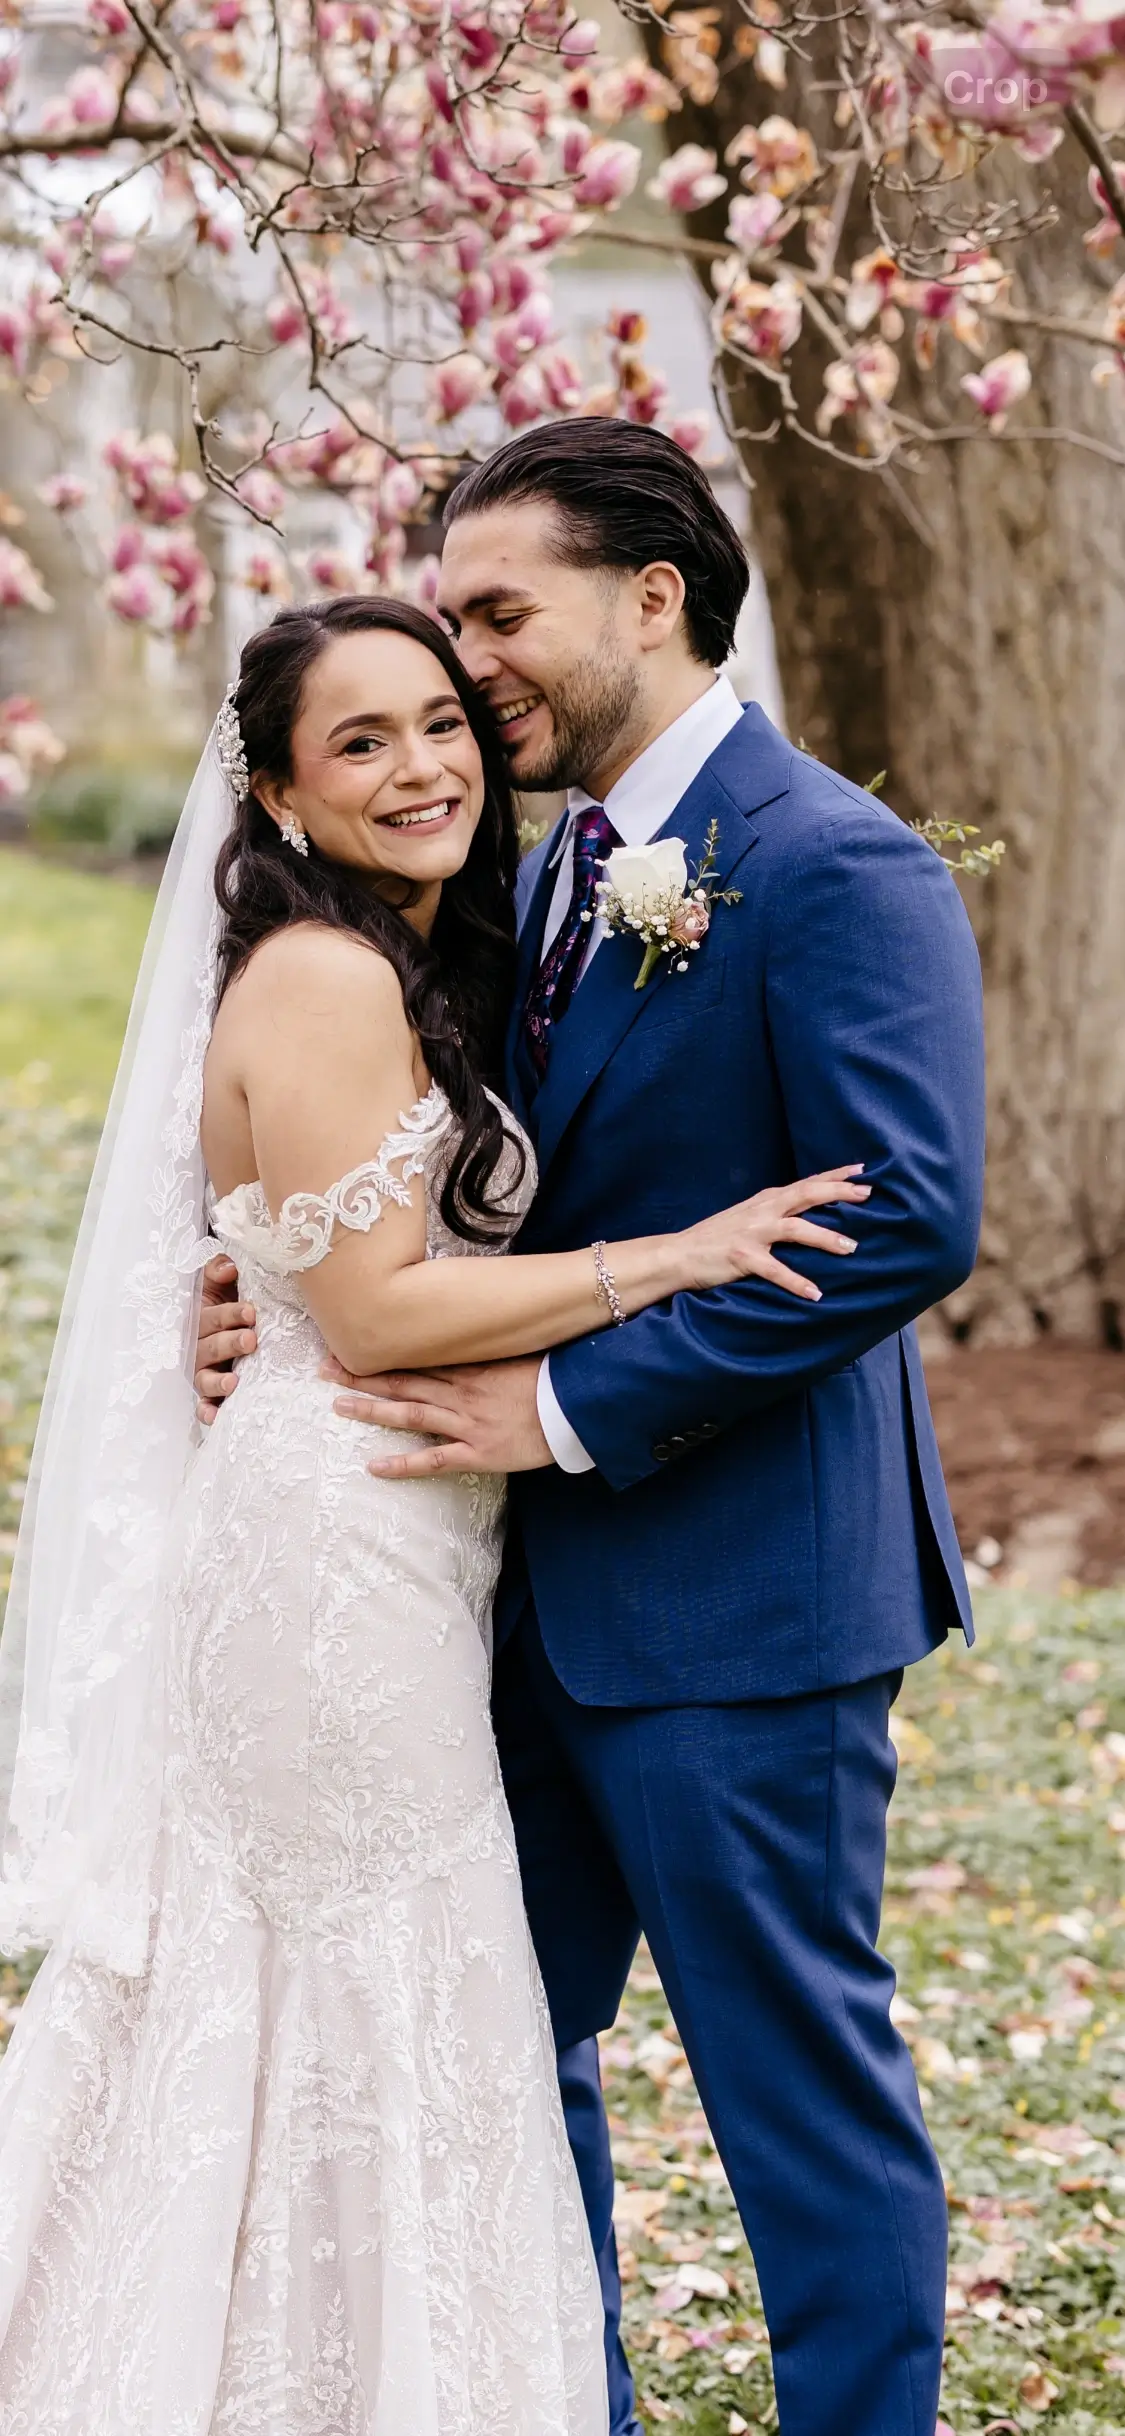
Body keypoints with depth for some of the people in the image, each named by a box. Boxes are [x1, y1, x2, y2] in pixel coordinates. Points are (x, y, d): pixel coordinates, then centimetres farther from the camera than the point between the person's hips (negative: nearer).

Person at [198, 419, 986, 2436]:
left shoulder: (834, 870, -14)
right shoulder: (546, 879, 13)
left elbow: (906, 1224, -23)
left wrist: (572, 1405, -22)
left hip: (735, 1595, -9)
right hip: (545, 1593, 9)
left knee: (802, 2081, 2)